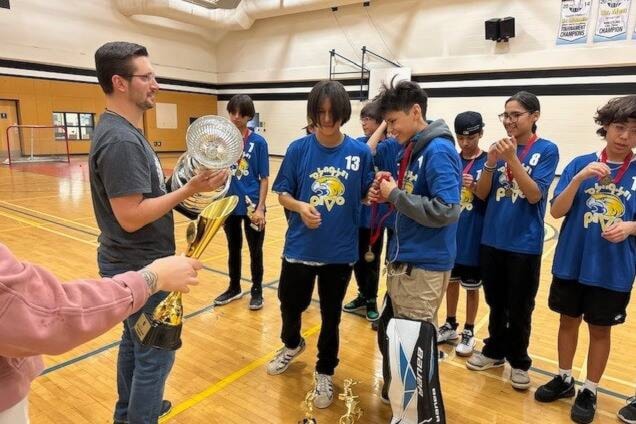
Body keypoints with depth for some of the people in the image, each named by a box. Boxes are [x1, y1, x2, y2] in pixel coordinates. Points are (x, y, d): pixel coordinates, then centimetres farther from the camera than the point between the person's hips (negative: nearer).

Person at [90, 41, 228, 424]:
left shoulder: (121, 130, 9)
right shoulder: (121, 140, -24)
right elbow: (130, 217, -27)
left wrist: (184, 185, 4)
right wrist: (189, 190, -24)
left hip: (132, 263, 10)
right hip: (140, 268, -10)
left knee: (136, 343, 24)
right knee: (155, 355, 4)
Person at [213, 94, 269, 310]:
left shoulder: (258, 142, -8)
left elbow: (264, 178, -7)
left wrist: (260, 208, -13)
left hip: (252, 205, -3)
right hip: (229, 204, 3)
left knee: (255, 251, 11)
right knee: (233, 248, 19)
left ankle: (256, 290, 29)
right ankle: (234, 287, 37)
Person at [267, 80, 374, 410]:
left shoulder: (360, 152, -5)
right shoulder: (298, 149, -5)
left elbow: (365, 195, 2)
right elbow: (282, 194, -1)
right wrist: (300, 207, -21)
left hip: (340, 250, -1)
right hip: (299, 247, 1)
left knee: (331, 315, 14)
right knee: (290, 303, 19)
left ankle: (325, 373, 38)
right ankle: (292, 344, 53)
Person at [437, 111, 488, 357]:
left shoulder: (488, 162, -7)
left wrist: (474, 187, -24)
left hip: (473, 236, -4)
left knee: (471, 287, 9)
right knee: (451, 281, 16)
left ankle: (468, 332, 26)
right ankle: (450, 326, 32)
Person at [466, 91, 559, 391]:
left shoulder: (546, 150, -5)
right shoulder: (500, 148, 6)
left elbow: (534, 195, -16)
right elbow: (481, 194, 1)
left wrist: (512, 159, -25)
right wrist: (491, 162, -15)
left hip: (524, 244, -4)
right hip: (492, 240, 4)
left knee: (519, 308, 8)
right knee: (495, 302, 16)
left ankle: (519, 361, 27)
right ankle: (495, 350, 34)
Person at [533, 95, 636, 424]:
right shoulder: (581, 163, -3)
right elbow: (556, 211, -8)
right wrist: (579, 179, -21)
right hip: (571, 262, 1)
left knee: (600, 329, 12)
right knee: (568, 321, 15)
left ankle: (589, 391, 30)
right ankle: (564, 379, 34)